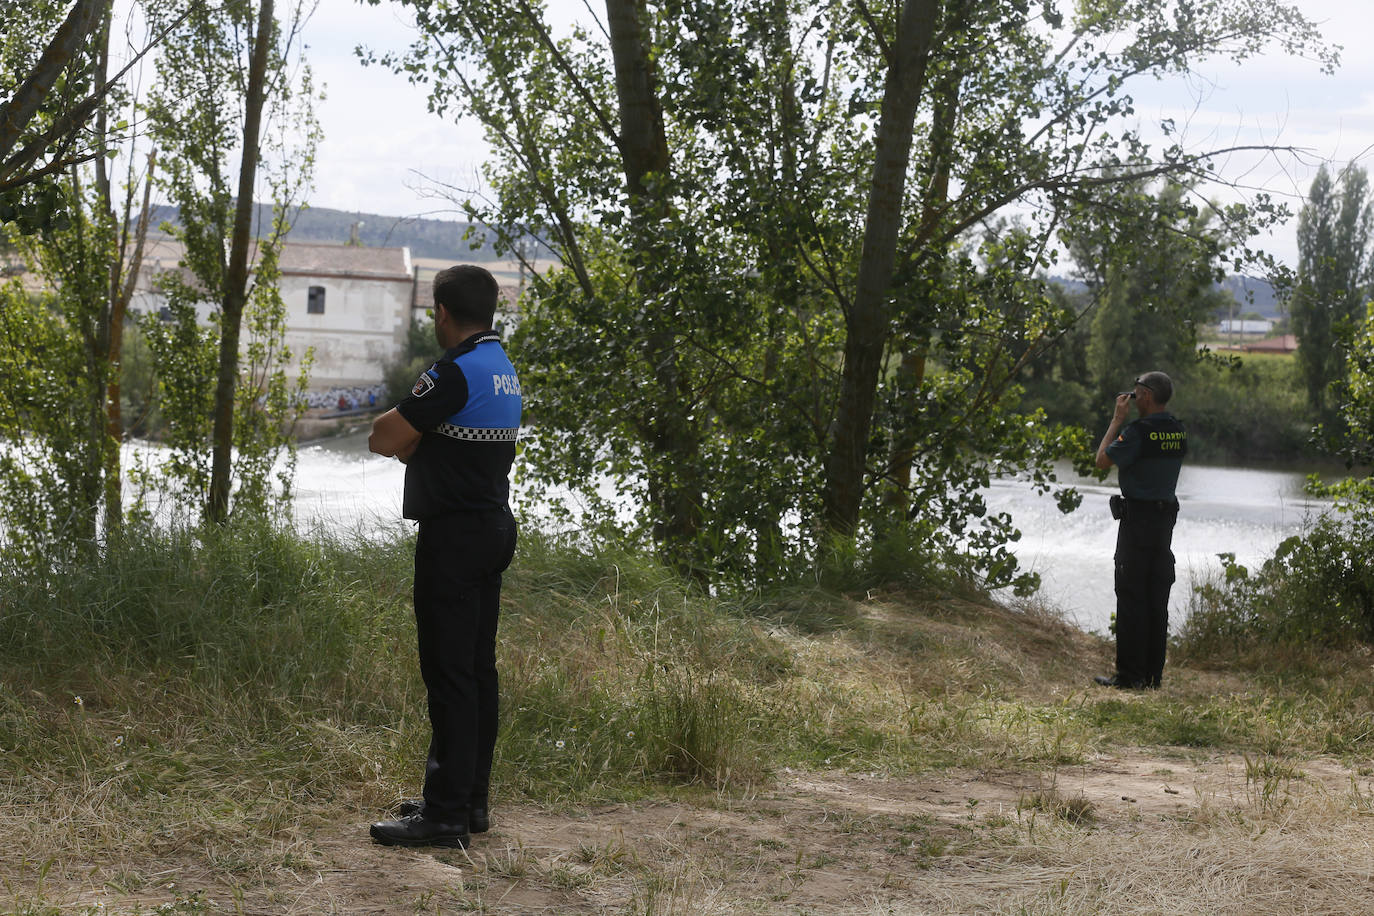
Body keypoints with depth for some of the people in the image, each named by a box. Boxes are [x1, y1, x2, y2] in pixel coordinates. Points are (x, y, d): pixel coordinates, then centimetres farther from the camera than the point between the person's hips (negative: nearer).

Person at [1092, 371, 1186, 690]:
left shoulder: (1137, 432, -16)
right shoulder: (1179, 432, 7)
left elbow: (1102, 460, -7)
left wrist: (1117, 419, -1)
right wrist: (1126, 421, 18)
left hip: (1137, 518, -7)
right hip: (1166, 517, 7)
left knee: (1131, 598, -4)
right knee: (1157, 600, 9)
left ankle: (1130, 674, -4)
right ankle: (1153, 673, 12)